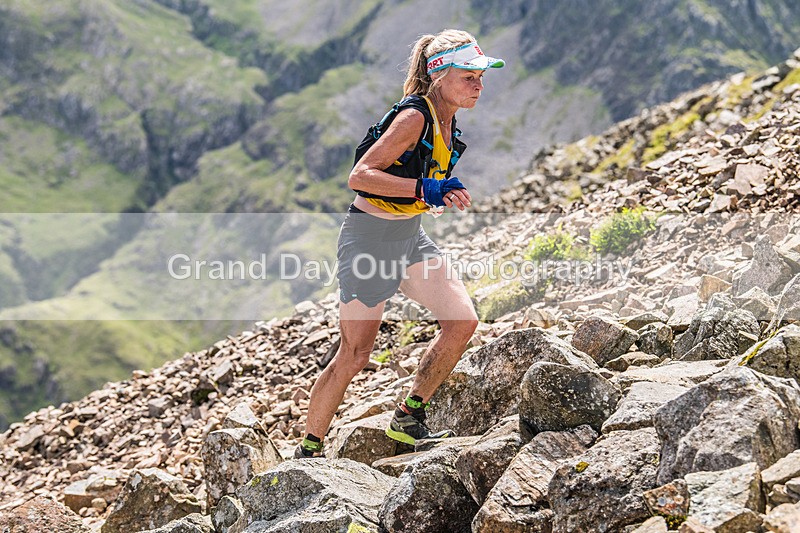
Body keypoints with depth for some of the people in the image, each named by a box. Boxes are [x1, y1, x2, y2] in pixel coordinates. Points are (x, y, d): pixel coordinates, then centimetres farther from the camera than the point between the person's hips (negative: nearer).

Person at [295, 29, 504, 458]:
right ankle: (308, 449, 14)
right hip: (369, 235, -8)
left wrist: (442, 199, 10)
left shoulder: (445, 121, 6)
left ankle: (408, 418, 8)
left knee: (463, 321, -6)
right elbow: (359, 176, -26)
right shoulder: (413, 117, -21)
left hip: (410, 236, 8)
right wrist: (425, 190, -33)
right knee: (355, 354, -3)